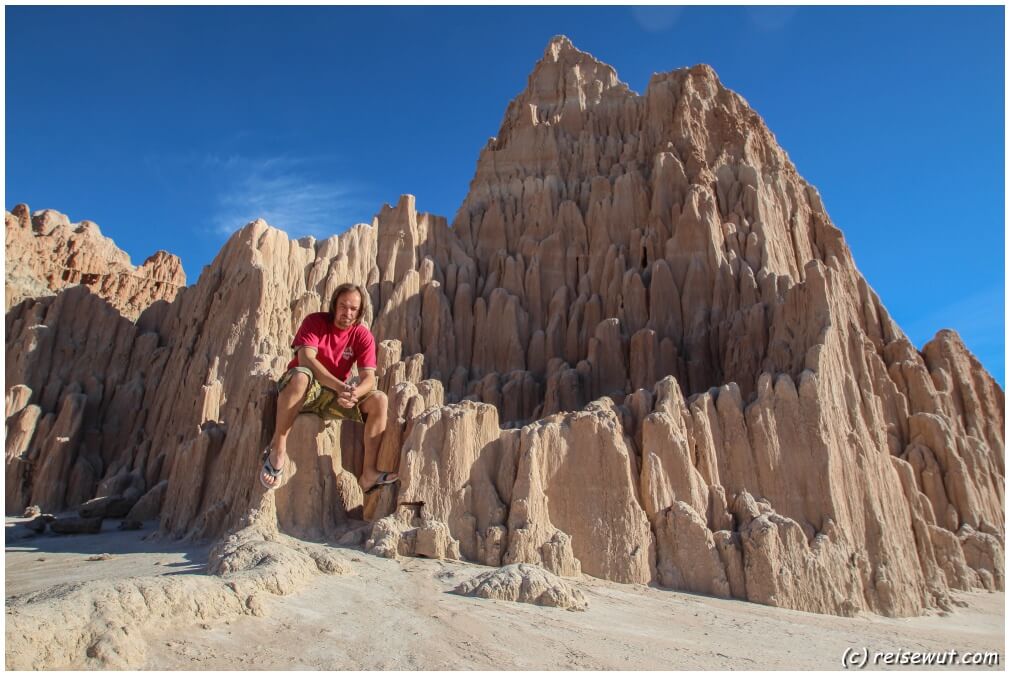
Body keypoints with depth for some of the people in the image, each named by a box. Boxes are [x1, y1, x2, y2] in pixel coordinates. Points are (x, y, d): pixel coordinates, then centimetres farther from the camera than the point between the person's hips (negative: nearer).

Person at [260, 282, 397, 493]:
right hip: (305, 389, -3)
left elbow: (369, 378, -12)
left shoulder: (363, 336, -2)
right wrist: (339, 386, -39)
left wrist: (354, 393, -37)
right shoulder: (315, 322, -9)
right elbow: (306, 359, -25)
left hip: (336, 396, 4)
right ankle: (278, 450, -30)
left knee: (379, 400, -18)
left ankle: (368, 474, -22)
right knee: (300, 376, -38)